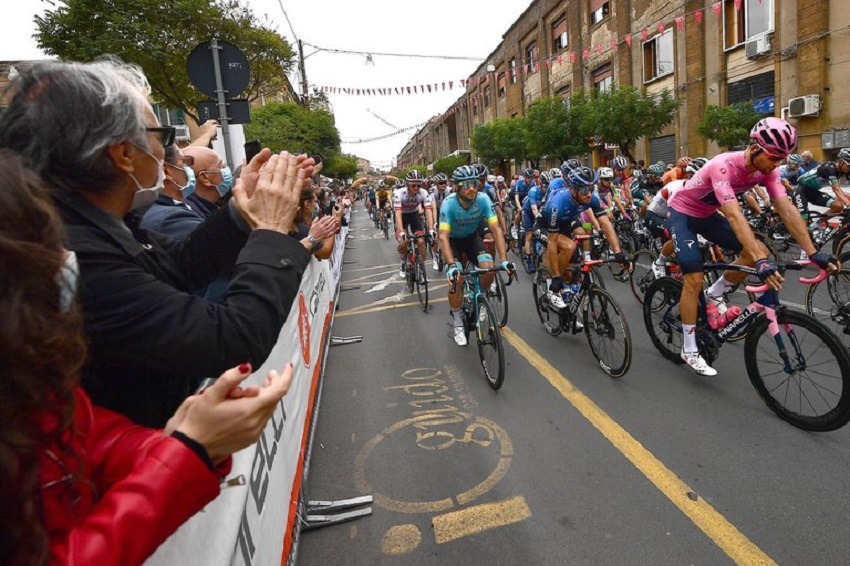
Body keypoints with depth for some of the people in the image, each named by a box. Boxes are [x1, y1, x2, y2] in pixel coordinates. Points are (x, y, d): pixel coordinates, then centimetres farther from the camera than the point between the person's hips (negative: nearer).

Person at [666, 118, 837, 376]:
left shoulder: (766, 170, -12)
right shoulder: (724, 166, -33)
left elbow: (787, 209, -16)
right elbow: (734, 215, -43)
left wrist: (814, 253, -23)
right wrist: (761, 262, -50)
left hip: (707, 215, 7)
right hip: (682, 213, -7)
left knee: (759, 252, -8)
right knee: (695, 279, -16)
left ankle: (715, 293, 16)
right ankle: (689, 350, -5)